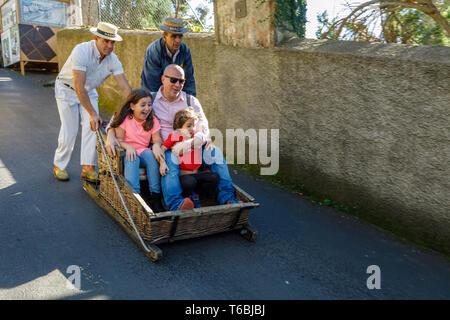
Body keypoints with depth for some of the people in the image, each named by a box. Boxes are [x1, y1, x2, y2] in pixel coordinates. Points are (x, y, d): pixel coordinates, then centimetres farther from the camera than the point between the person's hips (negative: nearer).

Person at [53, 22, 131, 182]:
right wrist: (93, 113, -40)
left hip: (89, 91, 4)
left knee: (92, 126, -11)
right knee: (69, 129, -6)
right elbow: (79, 86, -37)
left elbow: (125, 87, -18)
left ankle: (88, 168, -5)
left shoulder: (113, 60, -16)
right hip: (67, 89, -4)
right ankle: (59, 166, 14)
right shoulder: (81, 51, -32)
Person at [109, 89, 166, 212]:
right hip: (128, 152, -2)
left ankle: (155, 196, -27)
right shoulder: (125, 119, -1)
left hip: (144, 152, 2)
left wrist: (156, 146, -27)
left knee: (151, 155, -31)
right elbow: (119, 140, -5)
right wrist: (128, 147, -26)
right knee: (132, 159, -35)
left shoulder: (152, 120, 5)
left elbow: (157, 140, -2)